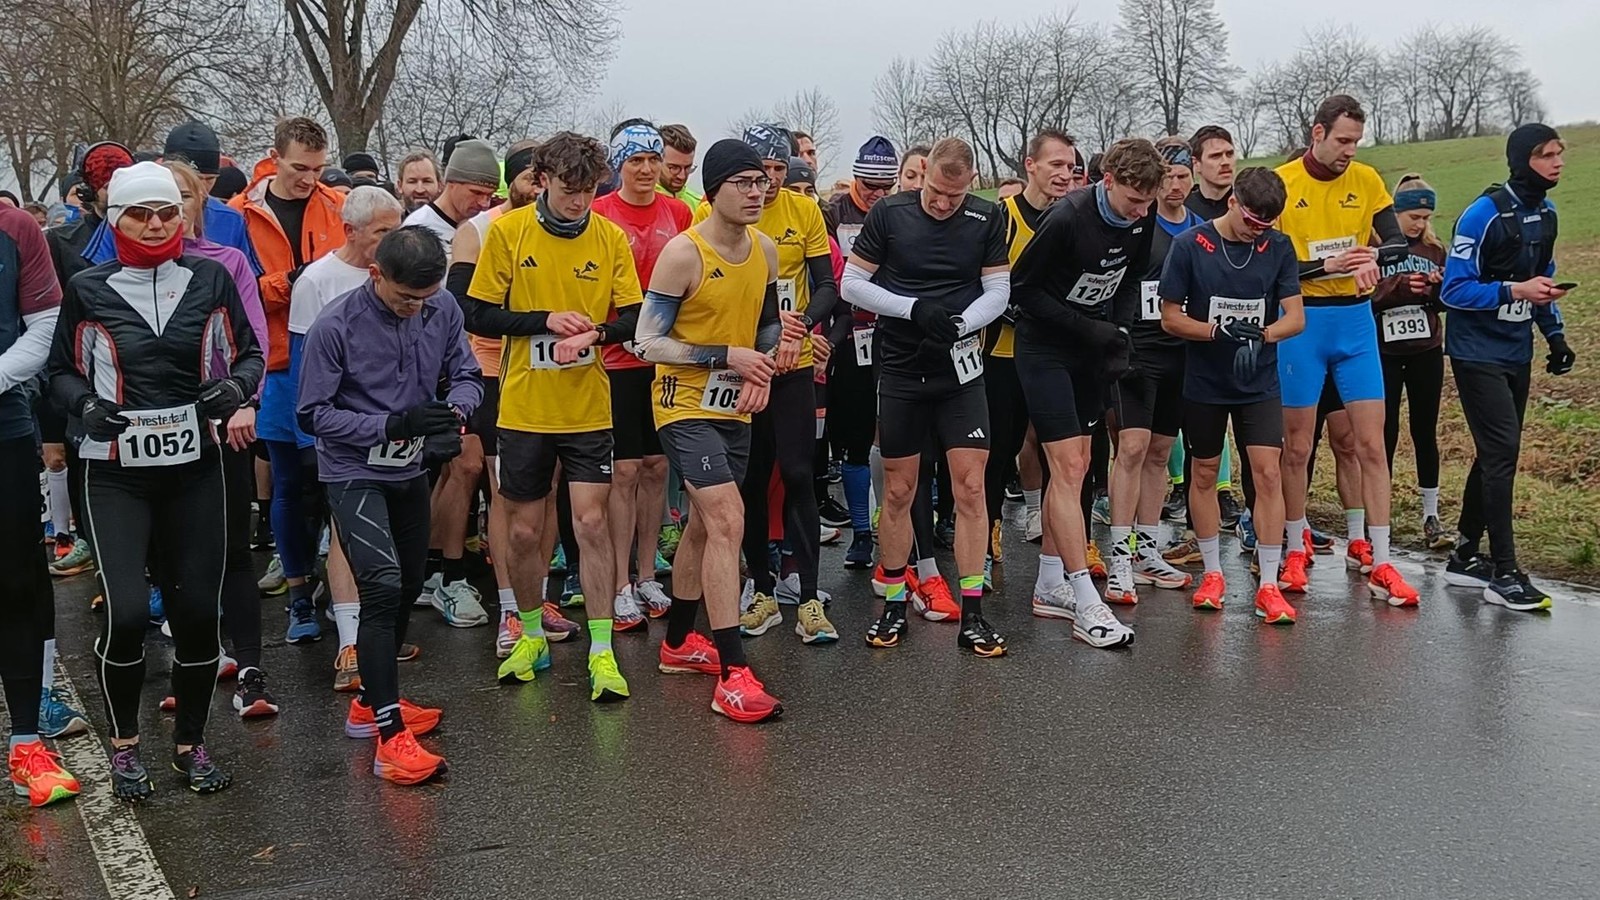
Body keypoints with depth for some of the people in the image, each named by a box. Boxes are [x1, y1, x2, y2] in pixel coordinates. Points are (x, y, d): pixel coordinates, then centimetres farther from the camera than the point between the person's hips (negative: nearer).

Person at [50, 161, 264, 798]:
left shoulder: (210, 279, 2)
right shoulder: (88, 290, 0)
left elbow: (248, 352, 11)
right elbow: (62, 371, 9)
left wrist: (236, 387, -10)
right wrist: (85, 406, -11)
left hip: (195, 468, 2)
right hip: (117, 472, -1)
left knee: (197, 610, 2)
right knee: (126, 613, -11)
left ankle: (191, 741, 24)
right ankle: (123, 745, 14)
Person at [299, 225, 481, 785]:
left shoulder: (443, 309, -7)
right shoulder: (335, 326, -19)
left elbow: (466, 376, 2)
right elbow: (314, 414, -15)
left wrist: (454, 409, -22)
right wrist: (391, 426, -26)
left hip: (411, 470, 7)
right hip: (354, 472, -6)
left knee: (408, 589, 16)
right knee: (383, 587, -19)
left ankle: (371, 702, 36)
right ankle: (391, 738, -17)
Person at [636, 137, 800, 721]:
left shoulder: (765, 250, 4)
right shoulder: (683, 253, -16)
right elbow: (647, 342, -15)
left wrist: (763, 364, -3)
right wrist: (726, 356, -20)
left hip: (736, 409, 7)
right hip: (686, 406, -7)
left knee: (704, 525, 18)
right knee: (728, 522, -18)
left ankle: (678, 643, 35)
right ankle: (733, 675, -16)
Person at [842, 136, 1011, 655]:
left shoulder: (987, 220, 0)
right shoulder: (889, 214, -4)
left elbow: (998, 291, 1)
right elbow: (852, 284, -3)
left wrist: (957, 325, -17)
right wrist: (915, 309, -16)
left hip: (960, 371, 1)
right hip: (900, 373, 0)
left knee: (970, 489, -4)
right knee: (898, 491, 7)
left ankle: (972, 614, 4)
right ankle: (895, 603, 22)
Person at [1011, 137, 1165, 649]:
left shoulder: (1140, 220, -4)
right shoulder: (1068, 220, -24)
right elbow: (1023, 287, -17)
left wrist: (1120, 330, -5)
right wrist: (1086, 328, -21)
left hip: (1091, 351, 7)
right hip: (1046, 349, -7)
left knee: (1075, 467, 10)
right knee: (1068, 468, -11)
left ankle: (1050, 587, 21)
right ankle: (1086, 606, -9)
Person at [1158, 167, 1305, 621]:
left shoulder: (1278, 247, -3)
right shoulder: (1189, 245, -9)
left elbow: (1295, 316, -4)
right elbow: (1171, 318, -8)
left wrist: (1262, 335, -25)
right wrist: (1221, 332, -23)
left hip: (1259, 383, 1)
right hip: (1204, 382, -1)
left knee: (1268, 473, -7)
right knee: (1205, 474, 10)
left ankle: (1269, 585, 0)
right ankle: (1212, 572, 26)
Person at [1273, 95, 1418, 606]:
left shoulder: (1366, 181, 4)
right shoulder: (1281, 183, -6)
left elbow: (1397, 242, 2)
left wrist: (1373, 257, -21)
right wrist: (1328, 265, -21)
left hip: (1356, 319, 3)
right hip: (1302, 321, -3)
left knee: (1371, 443, 0)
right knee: (1297, 446, 6)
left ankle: (1379, 562, 4)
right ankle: (1297, 548, 24)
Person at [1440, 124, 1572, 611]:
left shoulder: (1545, 213, 8)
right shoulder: (1484, 214, -16)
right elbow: (1454, 290, -18)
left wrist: (1556, 334, 11)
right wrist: (1515, 291, -26)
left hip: (1516, 352, 8)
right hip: (1477, 352, -8)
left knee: (1496, 453, 11)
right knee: (1502, 451, -12)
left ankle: (1466, 555, 21)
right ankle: (1504, 573, -8)